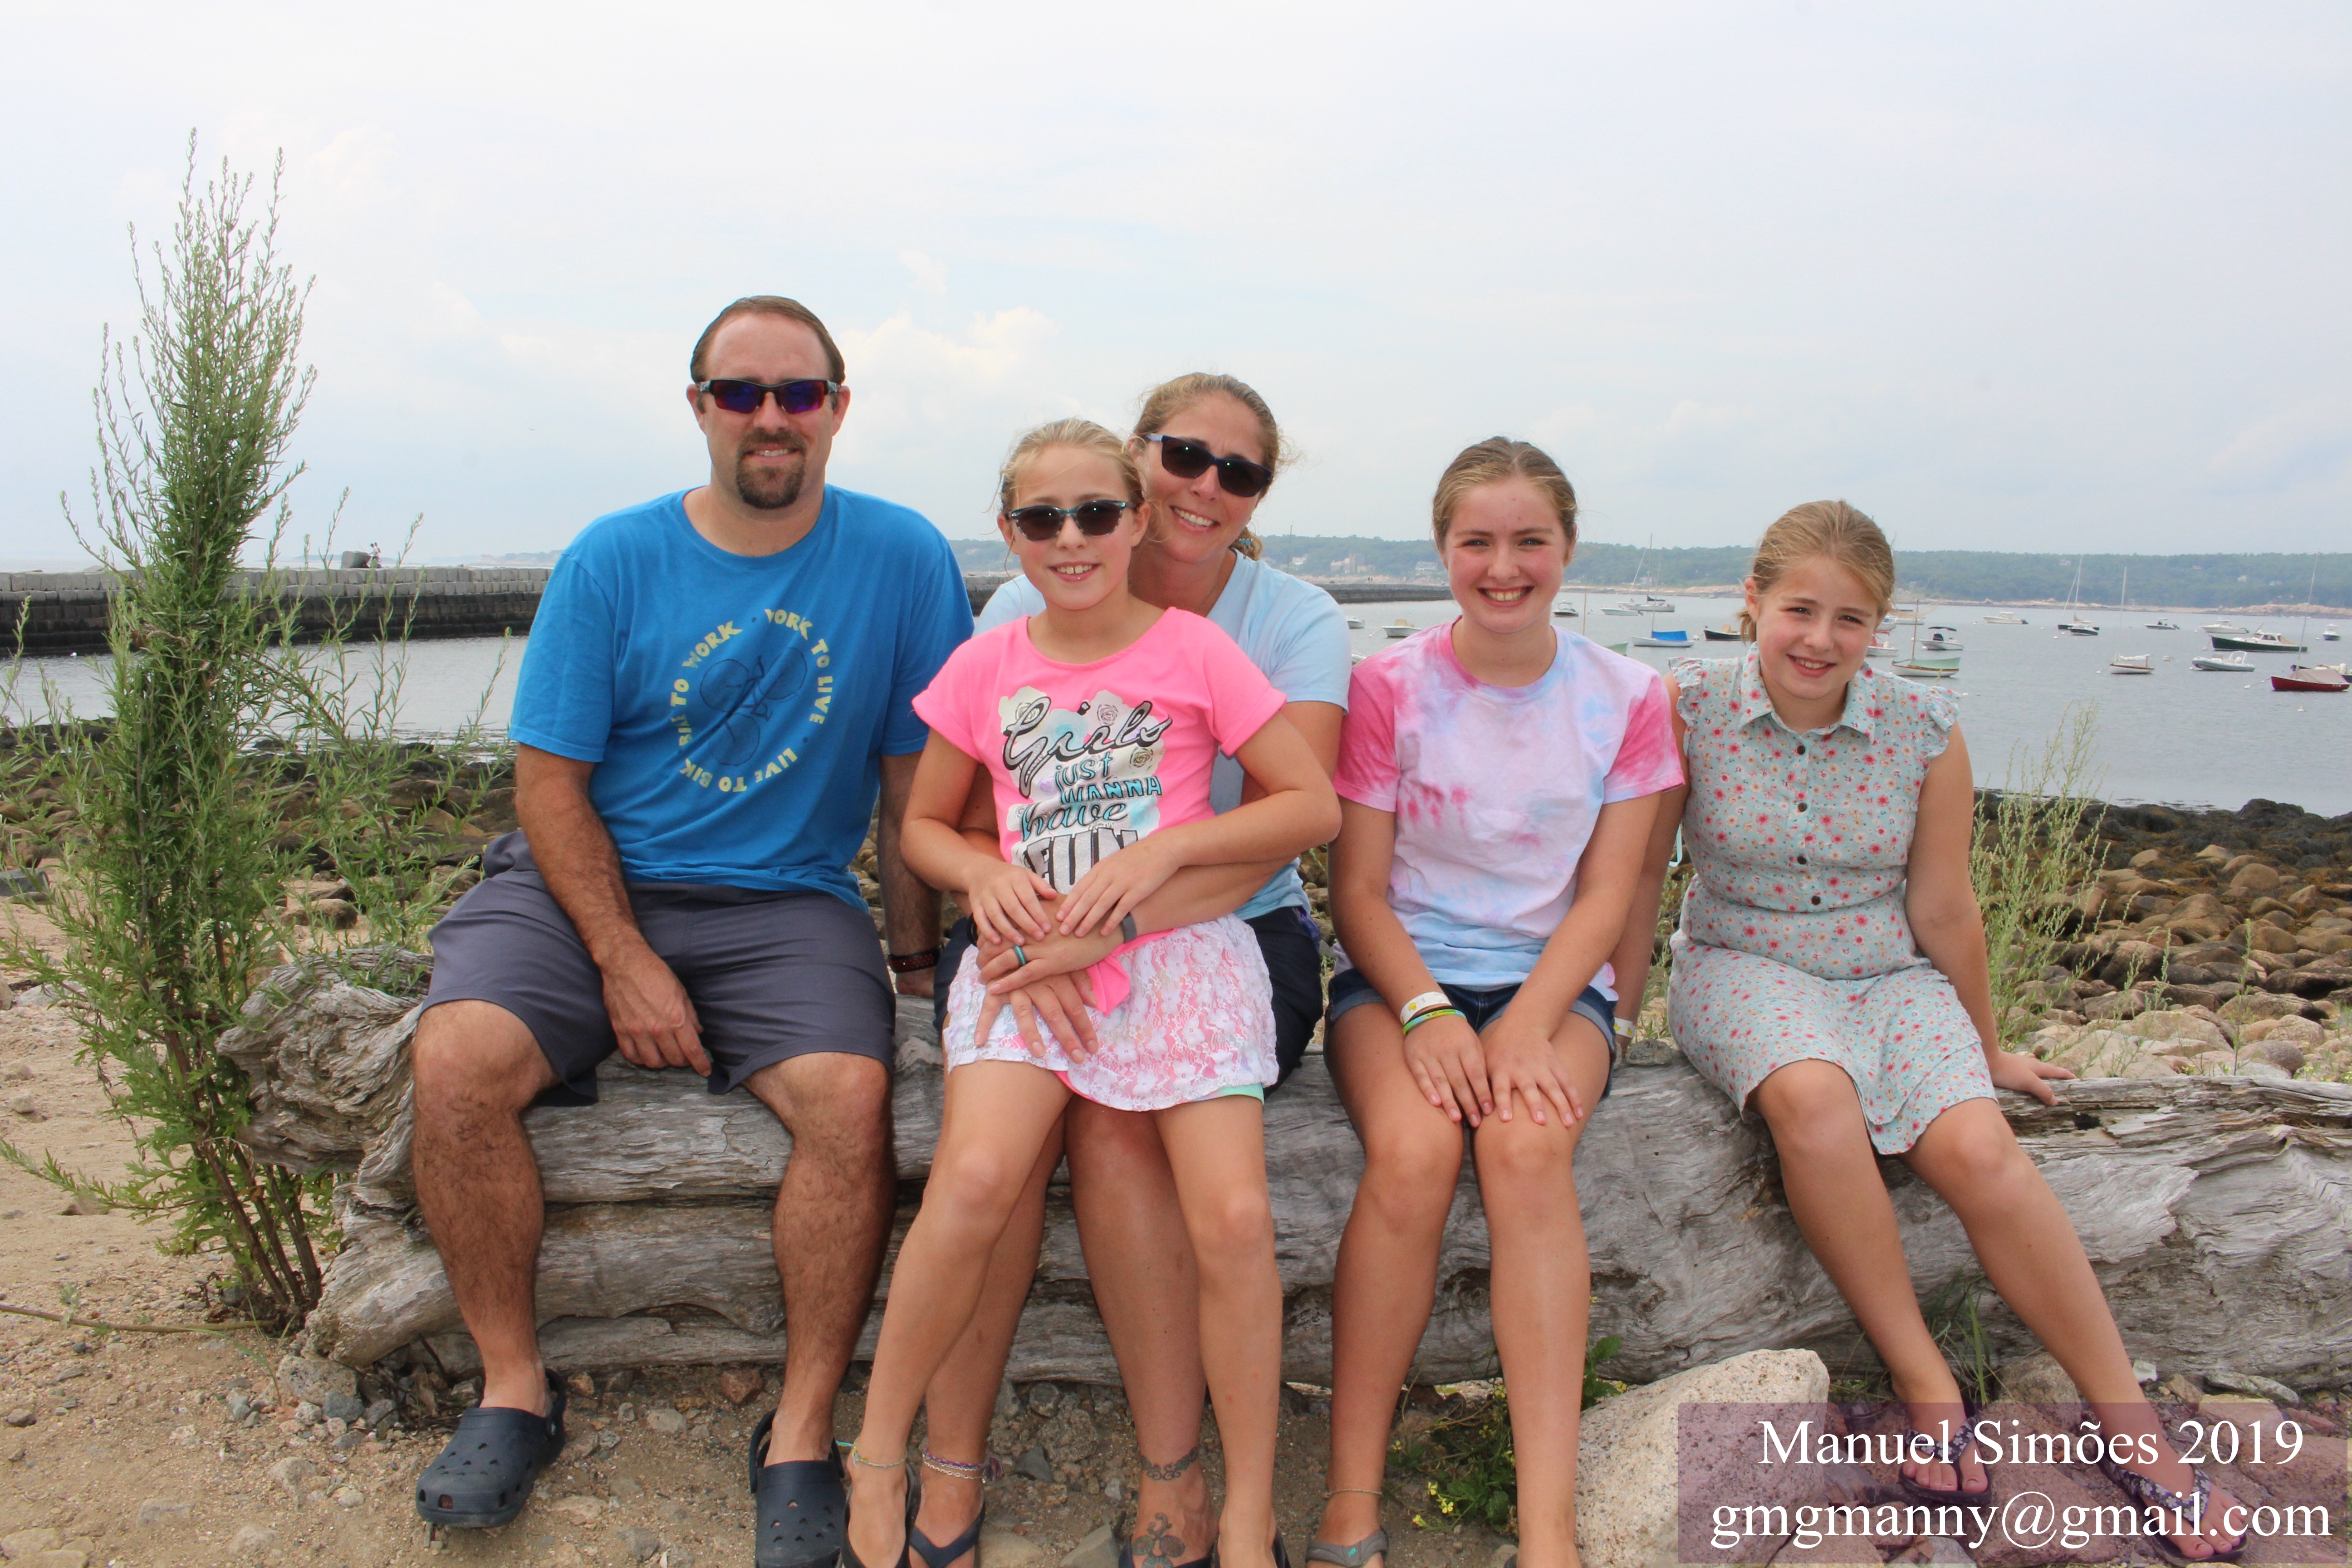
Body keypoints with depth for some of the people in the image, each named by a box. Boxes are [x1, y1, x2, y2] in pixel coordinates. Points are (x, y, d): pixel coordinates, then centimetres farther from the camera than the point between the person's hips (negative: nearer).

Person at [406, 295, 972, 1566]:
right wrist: (623, 962, -12)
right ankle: (513, 1388, -3)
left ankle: (802, 1433, -10)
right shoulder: (612, 561, 0)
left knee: (851, 1095, -28)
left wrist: (917, 957, 1)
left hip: (786, 903, -1)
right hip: (587, 885, 1)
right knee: (456, 1060, -24)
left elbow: (914, 778, 3)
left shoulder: (901, 558, 0)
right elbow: (550, 778, -1)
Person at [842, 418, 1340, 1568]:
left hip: (1179, 951, -1)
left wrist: (1165, 849, -11)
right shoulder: (985, 666, 10)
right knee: (974, 1179, -23)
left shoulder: (1193, 650, 3)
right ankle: (878, 1459, 0)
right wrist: (983, 873, -4)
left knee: (1235, 1217, -17)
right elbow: (925, 824, 19)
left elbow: (1313, 804, 1)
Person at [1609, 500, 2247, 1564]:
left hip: (1891, 980, 2)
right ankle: (1925, 1384, -18)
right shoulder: (1689, 707, -11)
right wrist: (1615, 1017, 0)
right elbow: (1642, 871, -4)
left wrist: (1988, 1047, 14)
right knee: (1814, 1097, -35)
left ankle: (2131, 1426, -8)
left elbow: (1943, 909, 4)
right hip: (1741, 968, -1)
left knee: (1979, 1148, -24)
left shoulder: (1926, 733, -6)